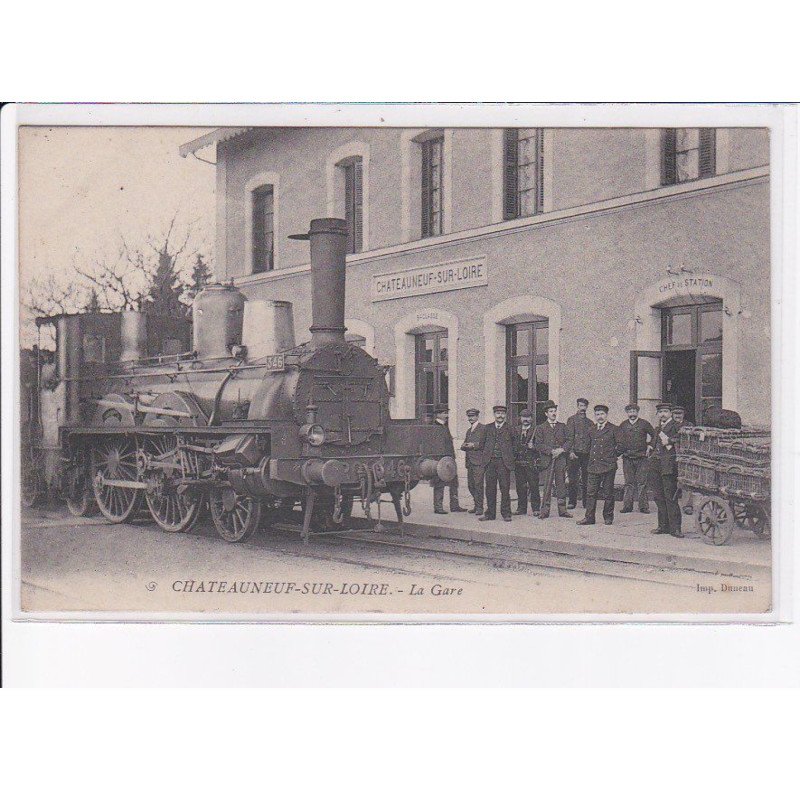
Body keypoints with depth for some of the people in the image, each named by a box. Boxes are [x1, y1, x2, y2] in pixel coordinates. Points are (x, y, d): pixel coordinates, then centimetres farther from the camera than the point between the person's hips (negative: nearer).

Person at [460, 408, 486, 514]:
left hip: (479, 461, -7)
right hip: (469, 461, 8)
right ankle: (476, 505, 18)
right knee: (471, 485, 8)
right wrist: (465, 446, -2)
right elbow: (463, 445, 21)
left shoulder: (483, 428, -2)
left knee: (478, 484, -9)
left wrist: (474, 445, -16)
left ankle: (479, 507, -5)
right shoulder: (469, 430, 23)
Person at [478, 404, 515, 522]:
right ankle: (490, 513, 12)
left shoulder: (509, 429, 5)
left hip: (503, 462, -3)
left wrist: (509, 457, 2)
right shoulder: (488, 428, 14)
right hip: (490, 462, 3)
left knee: (505, 489, -2)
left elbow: (513, 445, 8)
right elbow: (484, 443, 18)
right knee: (490, 489, 5)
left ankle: (506, 513, 5)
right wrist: (485, 455, 8)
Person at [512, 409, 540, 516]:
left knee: (534, 486, -4)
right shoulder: (516, 431, 15)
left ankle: (535, 509, 1)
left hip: (531, 463, -3)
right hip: (519, 463, 3)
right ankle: (521, 508, 11)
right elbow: (514, 446, 14)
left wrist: (533, 447, -15)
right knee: (520, 487, 4)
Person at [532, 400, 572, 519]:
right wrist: (551, 451, -12)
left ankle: (562, 510, 10)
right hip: (547, 460, -3)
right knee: (548, 485, -7)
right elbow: (538, 445, -2)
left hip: (561, 459, 3)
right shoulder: (540, 428, 7)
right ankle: (545, 510, -4)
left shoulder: (562, 426, 16)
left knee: (561, 484, 4)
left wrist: (561, 450, -9)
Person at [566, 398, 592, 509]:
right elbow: (569, 436, -4)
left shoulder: (589, 422, 17)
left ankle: (586, 501, 9)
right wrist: (571, 451, -13)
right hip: (575, 454, -4)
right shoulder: (572, 420, 3)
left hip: (587, 454, 4)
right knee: (573, 479, -4)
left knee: (586, 479, 4)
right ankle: (572, 501, -1)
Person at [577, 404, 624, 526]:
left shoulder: (613, 429, 0)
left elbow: (620, 445, 0)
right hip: (593, 466, 4)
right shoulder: (592, 430, 15)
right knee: (591, 492, 0)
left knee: (608, 493, 2)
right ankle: (589, 517, 3)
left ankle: (608, 517, 13)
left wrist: (613, 456, 2)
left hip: (608, 466, -4)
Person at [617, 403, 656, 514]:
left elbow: (654, 435, 10)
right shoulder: (623, 425, 10)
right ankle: (627, 506, 6)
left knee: (642, 483, -2)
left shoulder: (644, 423, 3)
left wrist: (650, 447, 3)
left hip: (641, 457, -2)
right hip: (627, 458, 2)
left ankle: (643, 506, 2)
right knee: (629, 483, 3)